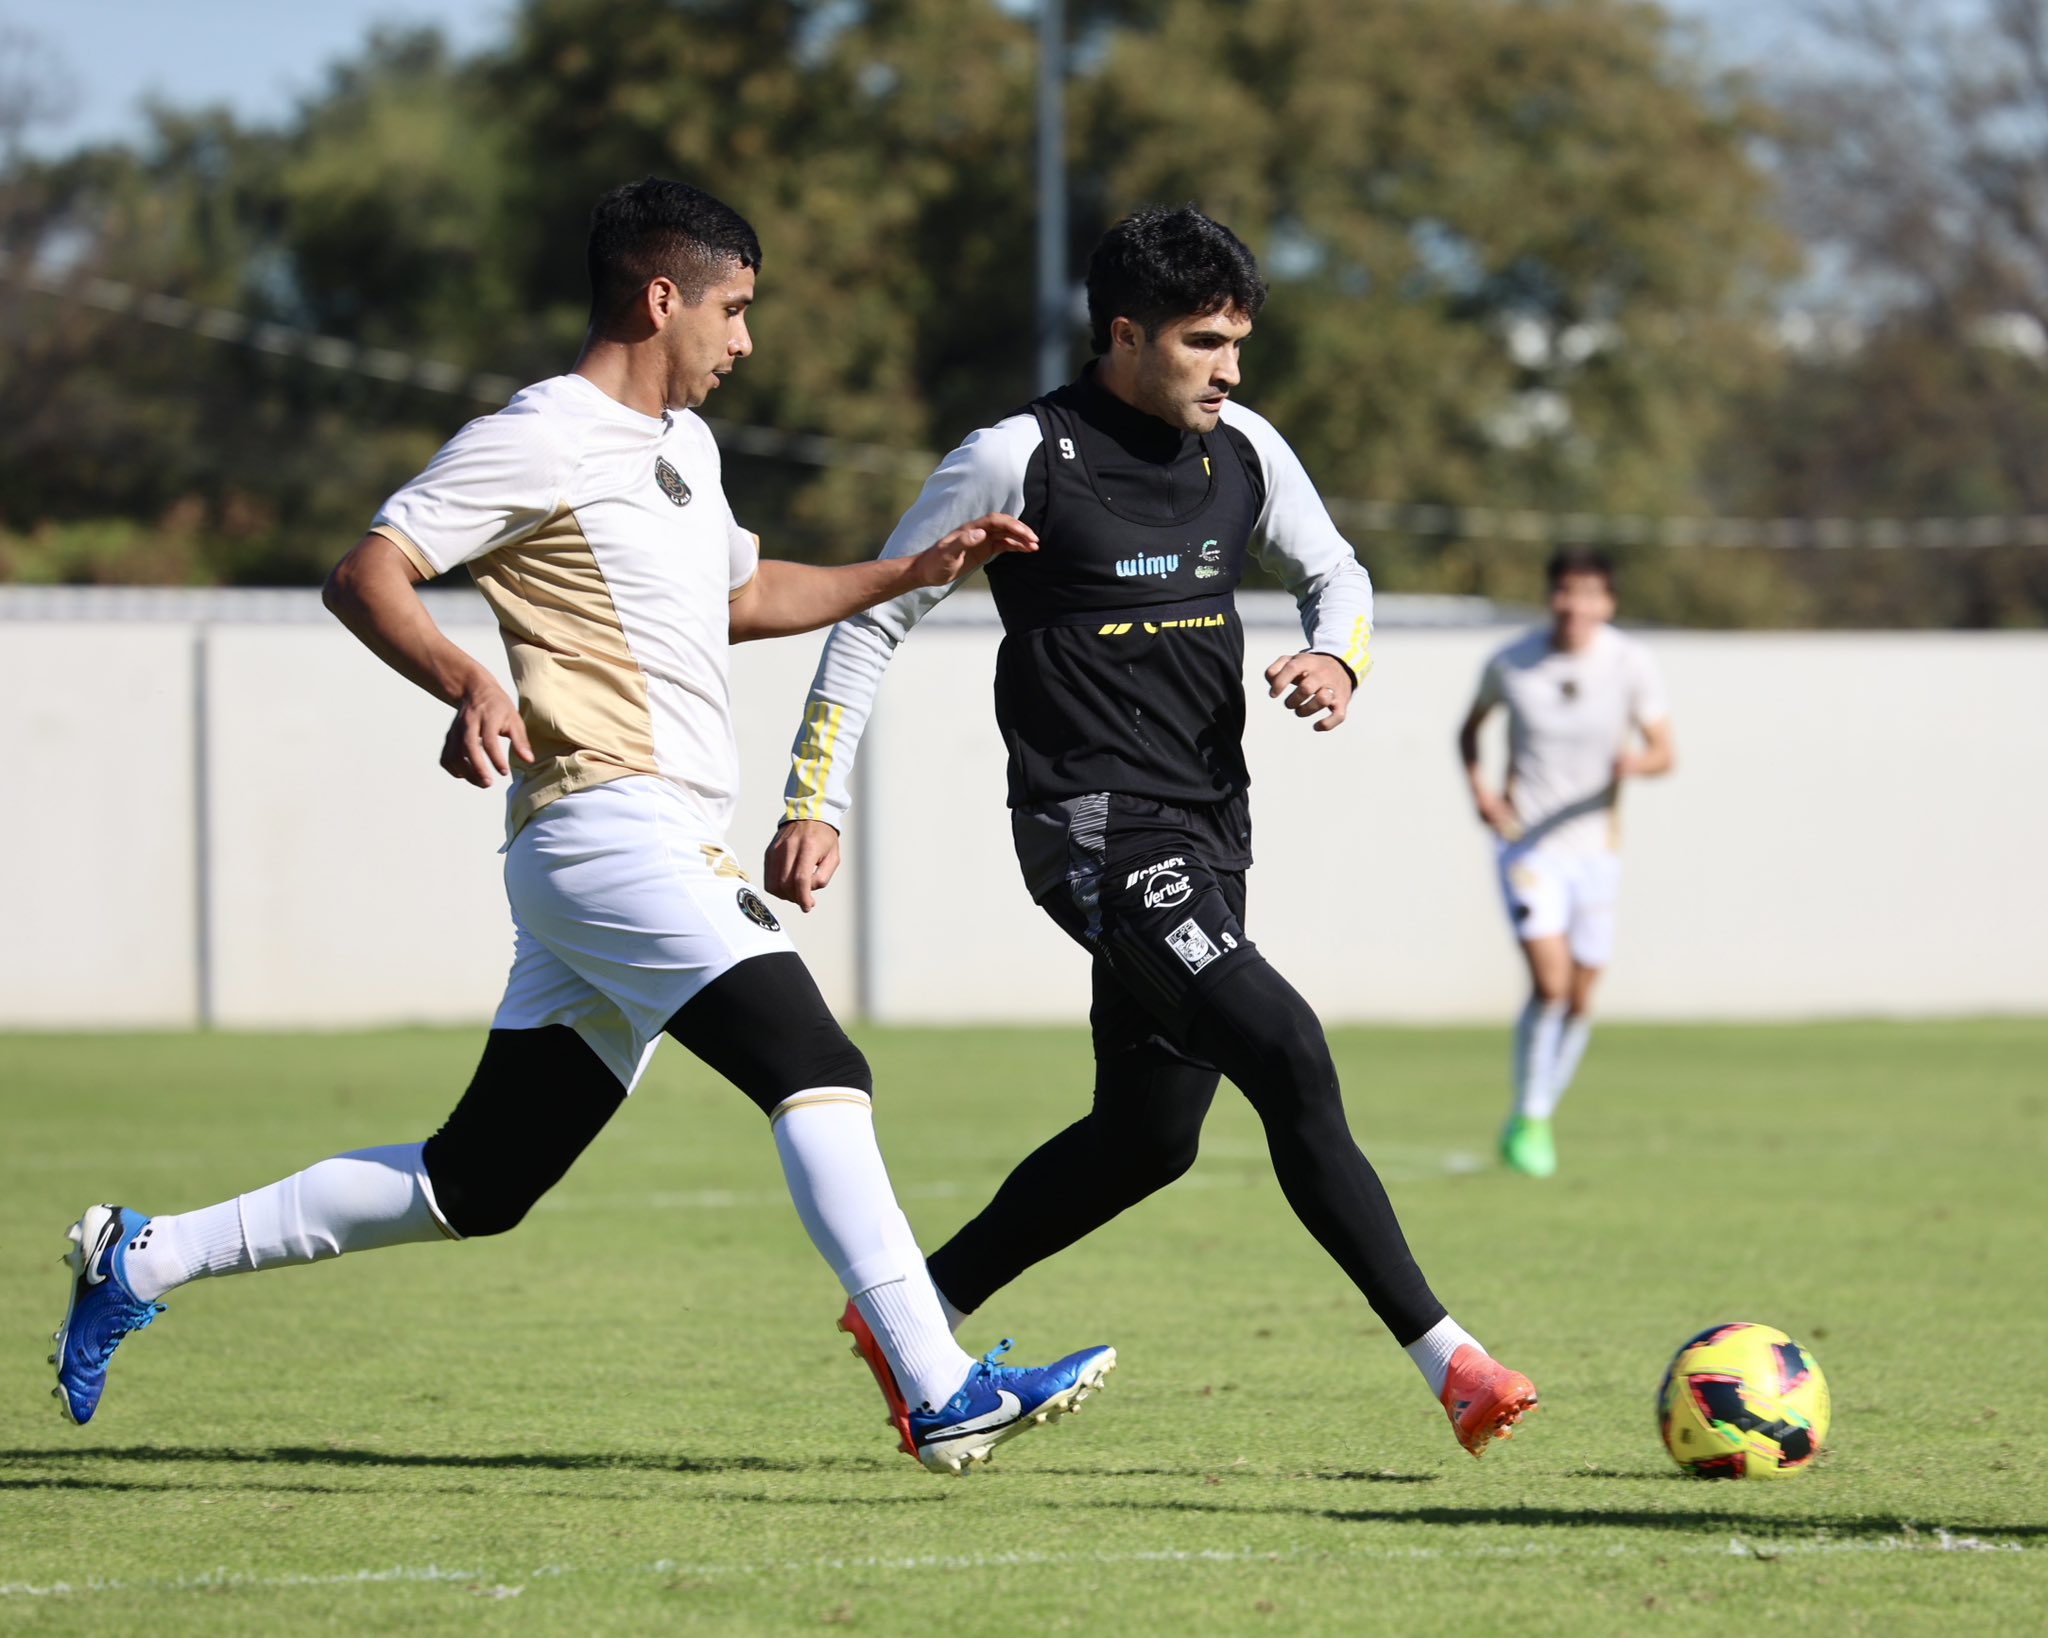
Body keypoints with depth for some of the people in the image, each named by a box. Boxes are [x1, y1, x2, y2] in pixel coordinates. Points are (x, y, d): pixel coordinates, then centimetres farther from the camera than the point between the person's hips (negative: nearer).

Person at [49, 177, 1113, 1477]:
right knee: (817, 1072, -19)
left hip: (670, 853, 10)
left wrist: (912, 573, 29)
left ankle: (144, 1260, 18)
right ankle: (942, 1395, -23)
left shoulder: (682, 444, 24)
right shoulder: (546, 438, -6)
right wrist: (467, 684, -28)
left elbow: (741, 597, 39)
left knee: (478, 1187, 10)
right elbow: (365, 576, -10)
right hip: (611, 824, -10)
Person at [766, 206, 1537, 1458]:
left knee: (1148, 1138, 13)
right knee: (1290, 1056, -22)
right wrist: (815, 805, -5)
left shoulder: (1244, 452, 8)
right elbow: (873, 619, -1)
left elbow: (1335, 574, 23)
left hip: (1209, 836, 8)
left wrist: (1338, 659, -2)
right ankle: (1444, 1356, -22)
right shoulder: (1020, 461, -9)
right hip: (1098, 832, -8)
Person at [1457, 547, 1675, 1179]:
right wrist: (1477, 785, -4)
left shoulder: (1631, 663, -5)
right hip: (1525, 843, -2)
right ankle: (1527, 1120, -2)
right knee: (1550, 982, -18)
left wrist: (1637, 763, -27)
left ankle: (1539, 1120, 27)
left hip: (1594, 845, 2)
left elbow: (1663, 752, -4)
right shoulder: (1510, 663, -5)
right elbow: (1470, 726, 13)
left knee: (1580, 999, 7)